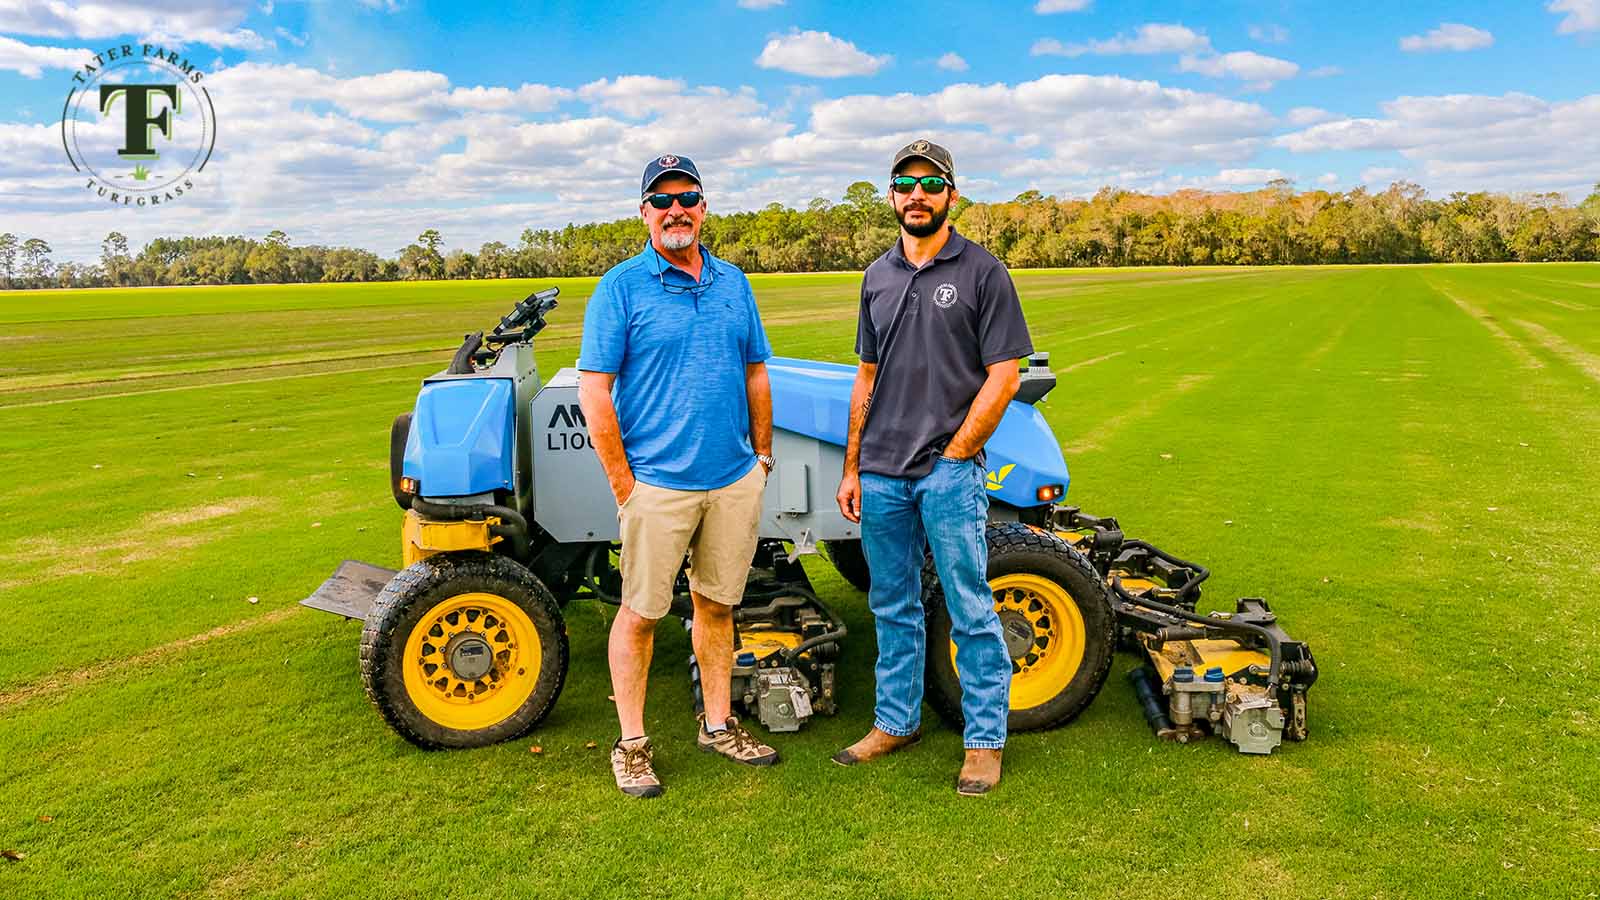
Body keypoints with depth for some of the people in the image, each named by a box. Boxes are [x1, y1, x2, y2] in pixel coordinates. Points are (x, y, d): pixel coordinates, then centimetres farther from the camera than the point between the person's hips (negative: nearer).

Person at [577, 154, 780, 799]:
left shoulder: (733, 284, 10)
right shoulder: (621, 287, -5)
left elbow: (756, 374, 16)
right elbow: (594, 390, -9)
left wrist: (762, 456, 11)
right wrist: (624, 485, -11)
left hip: (734, 481, 5)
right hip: (658, 484, -4)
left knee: (717, 605, 15)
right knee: (641, 611, 5)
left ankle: (718, 725, 30)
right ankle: (632, 745, 19)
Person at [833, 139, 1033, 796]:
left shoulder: (982, 271, -3)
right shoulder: (878, 277, 13)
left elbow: (1002, 378, -7)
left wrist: (953, 457, -10)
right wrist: (851, 468, 11)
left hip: (950, 471, -5)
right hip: (881, 474, 5)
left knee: (970, 611, 2)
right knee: (893, 607, 15)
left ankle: (985, 739, 15)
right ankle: (896, 722, 29)